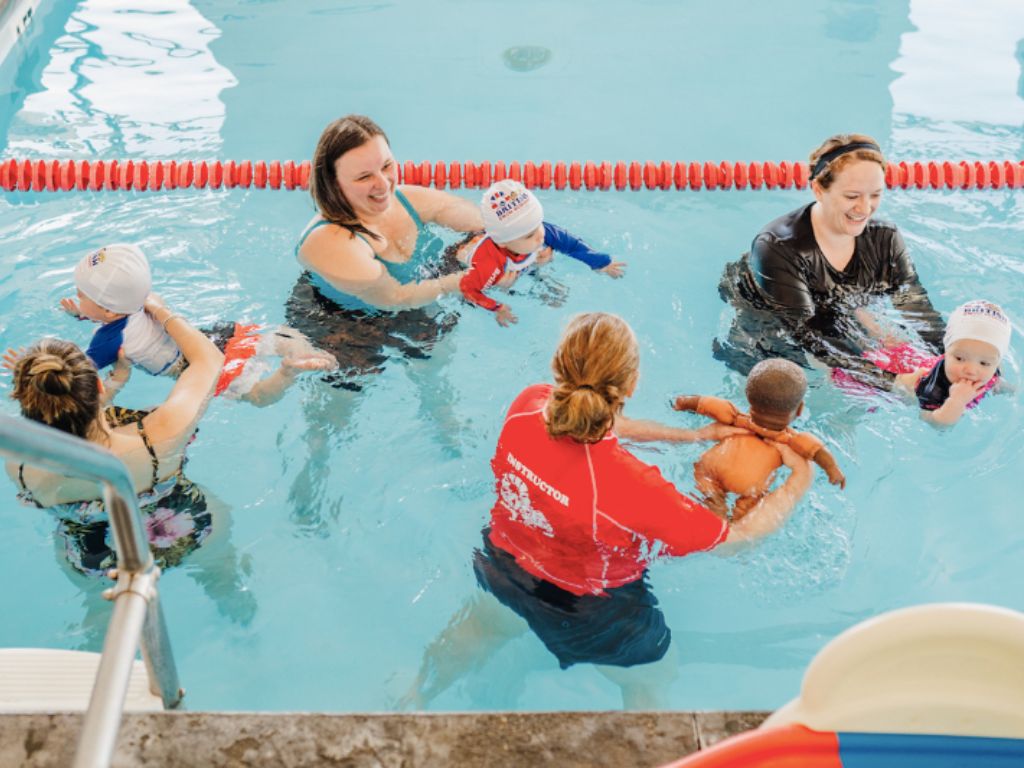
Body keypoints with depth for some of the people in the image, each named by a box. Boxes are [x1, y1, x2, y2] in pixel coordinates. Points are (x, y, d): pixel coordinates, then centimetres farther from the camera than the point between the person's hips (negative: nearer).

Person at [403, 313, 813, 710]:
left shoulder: (527, 405, -26)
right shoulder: (633, 487, -42)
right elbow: (741, 535, -26)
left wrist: (694, 434, 1)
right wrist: (797, 482, -9)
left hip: (506, 564, 5)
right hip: (589, 613, -5)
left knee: (488, 622, 38)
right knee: (651, 678, 27)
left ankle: (417, 695, 63)